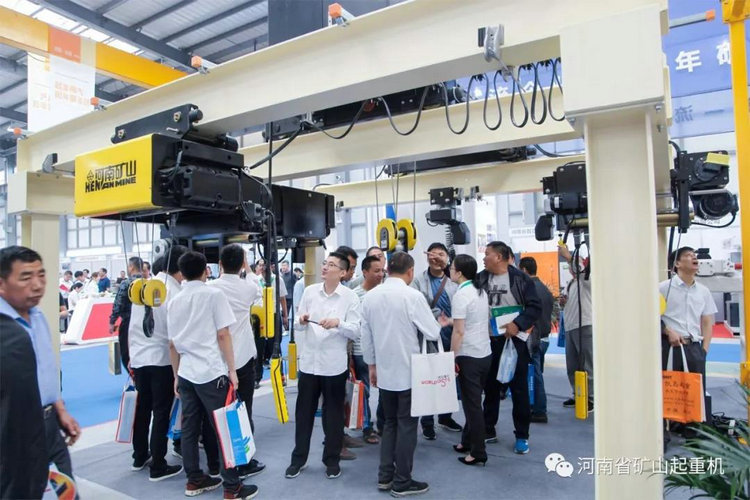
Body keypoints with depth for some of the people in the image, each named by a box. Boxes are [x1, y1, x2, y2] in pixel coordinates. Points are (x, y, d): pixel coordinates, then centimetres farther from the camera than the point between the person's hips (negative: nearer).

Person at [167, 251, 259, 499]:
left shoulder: (174, 301, 10)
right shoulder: (214, 294, -6)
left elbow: (172, 344, 13)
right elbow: (223, 335, -10)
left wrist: (176, 376, 21)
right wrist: (232, 370, -6)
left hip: (186, 374, 6)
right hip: (212, 372, -6)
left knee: (189, 429, 13)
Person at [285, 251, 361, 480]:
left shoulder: (350, 297, -7)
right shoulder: (309, 291, 3)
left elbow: (356, 332, -11)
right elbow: (298, 326, 7)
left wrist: (338, 322, -27)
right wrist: (302, 321, -16)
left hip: (334, 365, -3)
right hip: (308, 362, 3)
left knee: (333, 414, 12)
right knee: (304, 412, 15)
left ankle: (332, 460, 29)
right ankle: (298, 458, 32)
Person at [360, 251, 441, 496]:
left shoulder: (370, 296, 2)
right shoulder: (413, 296, -16)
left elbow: (366, 336, 7)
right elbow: (432, 333, -12)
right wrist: (440, 323, 9)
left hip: (384, 370, 5)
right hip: (409, 371, -5)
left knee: (390, 423, 18)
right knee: (406, 425, 7)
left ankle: (385, 476, 23)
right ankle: (402, 482, 16)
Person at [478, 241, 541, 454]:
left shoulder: (520, 279, -9)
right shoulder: (480, 279, 3)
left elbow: (535, 307, -11)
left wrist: (518, 324, -22)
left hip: (514, 340, -4)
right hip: (488, 341, 4)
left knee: (519, 389, 5)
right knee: (490, 388, 15)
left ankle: (522, 436, 19)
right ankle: (488, 430, 29)